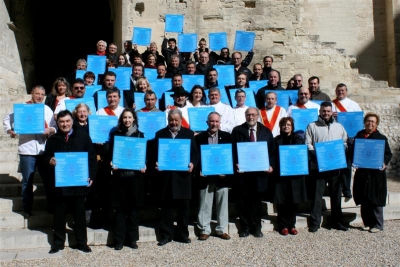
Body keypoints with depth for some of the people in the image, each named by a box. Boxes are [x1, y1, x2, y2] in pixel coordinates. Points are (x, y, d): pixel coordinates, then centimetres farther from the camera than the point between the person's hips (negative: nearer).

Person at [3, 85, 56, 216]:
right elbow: (7, 119, 12)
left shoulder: (47, 110, 11)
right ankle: (27, 209, 20)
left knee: (49, 179, 8)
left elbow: (56, 126, 5)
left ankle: (51, 206, 21)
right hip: (27, 150, -2)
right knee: (27, 180, 8)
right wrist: (9, 130, -5)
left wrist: (51, 130, -16)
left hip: (44, 150, 2)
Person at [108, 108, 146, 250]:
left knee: (133, 207, 6)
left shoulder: (139, 134, 8)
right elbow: (110, 154, 6)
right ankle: (119, 239, 12)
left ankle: (132, 238, 16)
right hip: (119, 175, 0)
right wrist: (112, 164, -13)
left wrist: (143, 166, -9)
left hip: (135, 175, 1)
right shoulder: (115, 134, 6)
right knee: (120, 208, 3)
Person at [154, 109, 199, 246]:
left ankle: (182, 234, 20)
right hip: (166, 175, 0)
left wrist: (192, 163, -13)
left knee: (183, 207, 7)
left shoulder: (189, 133, 8)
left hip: (183, 175, 0)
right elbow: (155, 152, 7)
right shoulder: (160, 134, 9)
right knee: (166, 207, 7)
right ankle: (166, 235, 17)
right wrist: (156, 163, -12)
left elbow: (195, 152, 6)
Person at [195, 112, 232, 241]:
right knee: (205, 204, 5)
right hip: (205, 176, -1)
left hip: (222, 176, 1)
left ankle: (221, 230, 19)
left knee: (222, 203, 8)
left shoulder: (227, 136, 6)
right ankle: (204, 230, 16)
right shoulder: (199, 137, 4)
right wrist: (199, 171, -10)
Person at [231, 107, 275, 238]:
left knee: (256, 200, 10)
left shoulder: (266, 131, 9)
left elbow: (271, 150, 8)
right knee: (243, 201, 6)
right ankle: (245, 227, 18)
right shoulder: (237, 130, 4)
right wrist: (236, 164, -11)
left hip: (260, 172, 1)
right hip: (243, 171, -1)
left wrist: (271, 165, -5)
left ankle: (256, 227, 22)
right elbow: (233, 150, 2)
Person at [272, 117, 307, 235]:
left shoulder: (299, 139, 11)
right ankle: (283, 226, 11)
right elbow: (273, 156, 1)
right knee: (282, 201, 1)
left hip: (296, 174, 2)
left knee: (293, 201, 6)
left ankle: (292, 225, 18)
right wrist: (274, 168, -15)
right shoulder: (276, 140, 5)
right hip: (280, 175, -2)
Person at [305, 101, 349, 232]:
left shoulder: (339, 127, 15)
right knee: (316, 194, -1)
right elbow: (307, 144, -1)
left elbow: (345, 143, 13)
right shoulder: (312, 126, 5)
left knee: (336, 193, 10)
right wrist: (317, 153, -14)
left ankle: (337, 221, 22)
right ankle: (314, 222, 6)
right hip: (317, 165, -3)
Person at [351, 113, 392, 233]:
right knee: (364, 200, 9)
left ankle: (378, 225, 14)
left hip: (376, 174, -4)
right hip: (362, 173, 4)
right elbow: (353, 150, 10)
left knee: (376, 200, 2)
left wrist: (384, 163, -19)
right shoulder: (359, 135, 8)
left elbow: (388, 154, 0)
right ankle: (367, 223, 21)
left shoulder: (381, 138, -2)